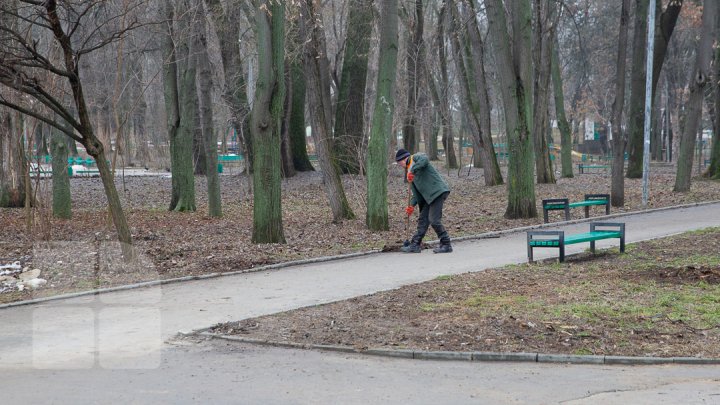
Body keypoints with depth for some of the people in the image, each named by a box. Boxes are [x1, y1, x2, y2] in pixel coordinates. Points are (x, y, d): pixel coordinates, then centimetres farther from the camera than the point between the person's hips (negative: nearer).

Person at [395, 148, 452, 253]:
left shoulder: (416, 157, 0)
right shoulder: (409, 171, 24)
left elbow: (424, 159, -27)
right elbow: (416, 192, 21)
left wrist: (412, 170, -27)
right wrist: (412, 205, 8)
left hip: (438, 192, -10)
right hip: (429, 196, 10)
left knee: (434, 220, -12)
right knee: (423, 219, 10)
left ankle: (446, 245, -3)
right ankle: (415, 245, 15)